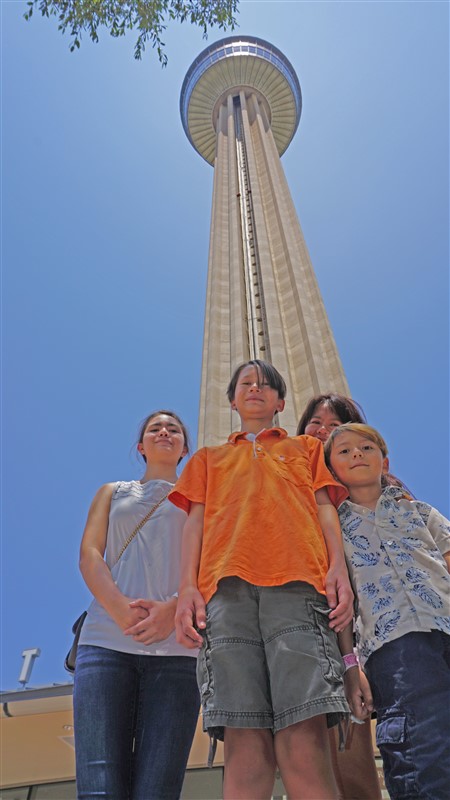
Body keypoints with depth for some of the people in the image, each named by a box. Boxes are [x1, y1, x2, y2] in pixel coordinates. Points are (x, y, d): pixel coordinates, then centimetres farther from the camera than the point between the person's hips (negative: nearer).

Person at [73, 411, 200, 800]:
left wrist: (173, 608, -14)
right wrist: (121, 608, -11)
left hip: (176, 646, -1)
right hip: (106, 640, 1)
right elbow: (89, 555, 8)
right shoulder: (113, 492, 24)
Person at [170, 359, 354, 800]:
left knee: (305, 734, -16)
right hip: (226, 587, 1)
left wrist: (339, 567, -1)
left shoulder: (305, 447, 32)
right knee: (244, 741, -11)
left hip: (297, 582, 0)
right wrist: (188, 586, 3)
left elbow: (324, 508, 19)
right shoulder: (208, 458, 33)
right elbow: (196, 520, 20)